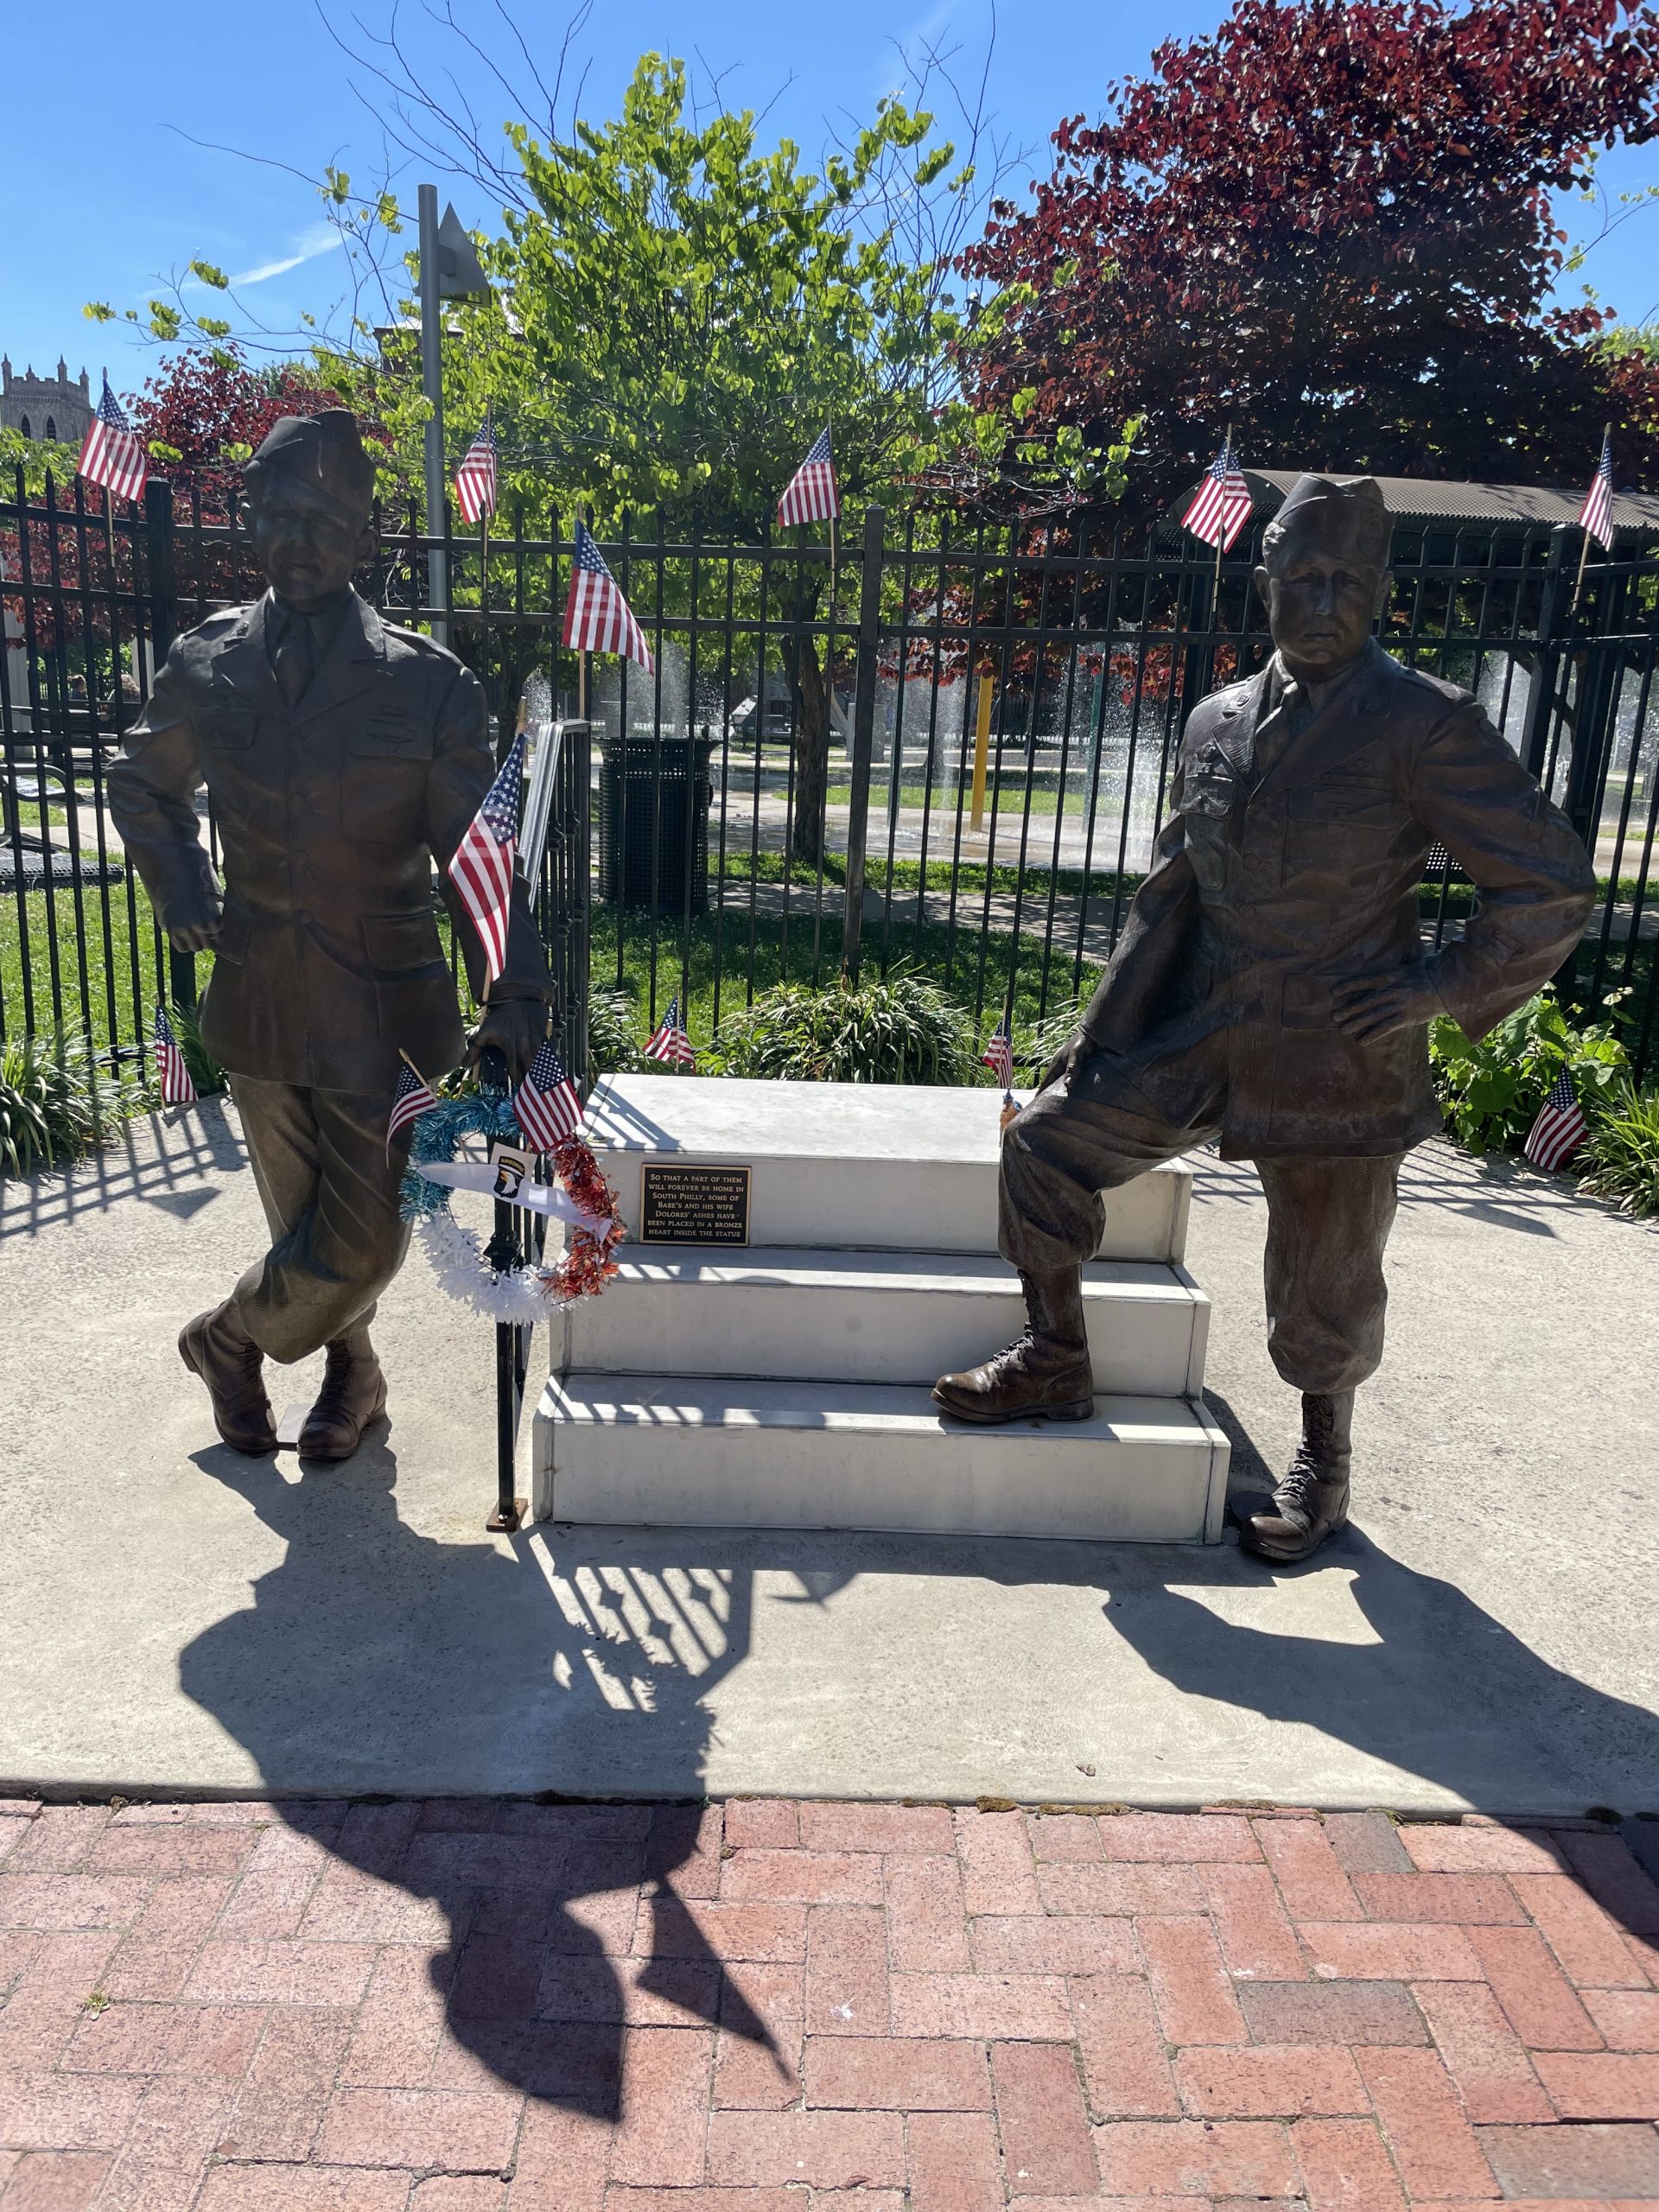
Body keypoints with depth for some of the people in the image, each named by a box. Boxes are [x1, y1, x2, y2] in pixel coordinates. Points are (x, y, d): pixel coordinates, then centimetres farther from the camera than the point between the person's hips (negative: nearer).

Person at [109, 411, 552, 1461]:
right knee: (312, 1231, 15)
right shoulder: (206, 666, 1)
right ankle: (353, 1372, 44)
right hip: (260, 1000, 3)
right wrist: (182, 889, 6)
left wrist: (515, 998, -18)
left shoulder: (428, 682, -8)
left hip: (385, 1010, -2)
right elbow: (142, 785, 21)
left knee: (363, 1242, 1)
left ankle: (230, 1337, 33)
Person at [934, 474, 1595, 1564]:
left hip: (1339, 1061, -5)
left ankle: (1323, 1465, 36)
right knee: (1046, 1142, 0)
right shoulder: (1217, 720, 6)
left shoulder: (1428, 724, -11)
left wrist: (1439, 987, -15)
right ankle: (1057, 1362, 20)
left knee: (1324, 1288, 9)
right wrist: (1104, 1026, 7)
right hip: (1202, 1035, 5)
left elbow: (1556, 883, -9)